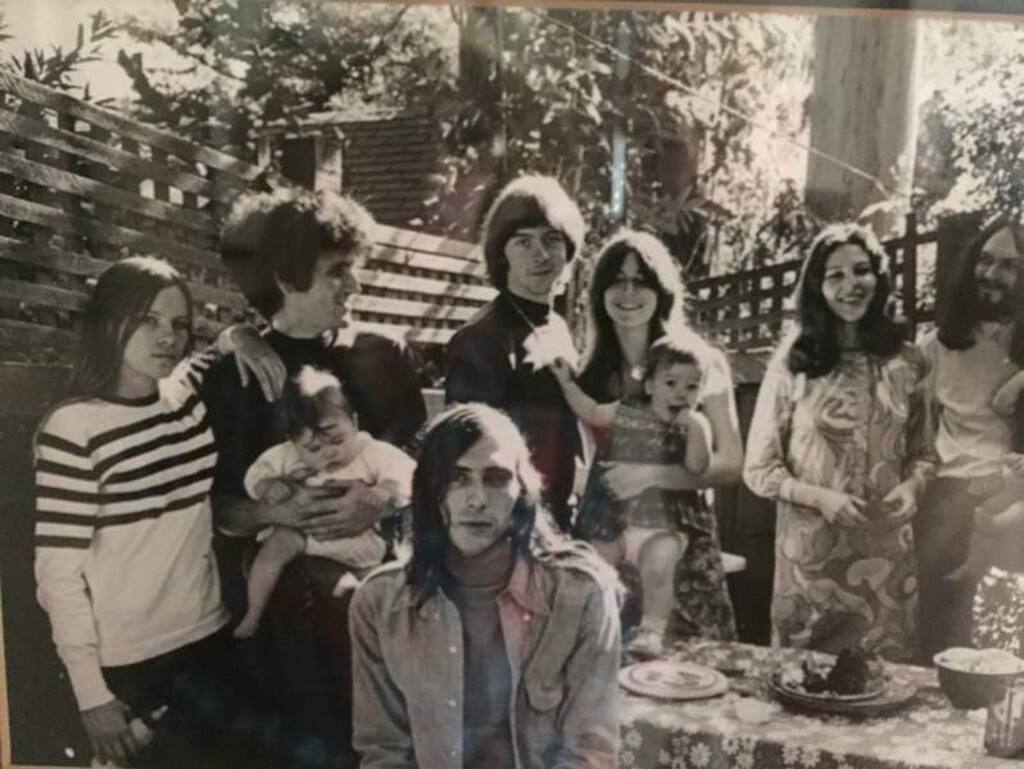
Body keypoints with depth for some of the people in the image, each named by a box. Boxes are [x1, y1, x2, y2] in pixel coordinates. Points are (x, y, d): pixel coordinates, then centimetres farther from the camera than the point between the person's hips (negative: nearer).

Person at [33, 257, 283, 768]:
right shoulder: (72, 429, -14)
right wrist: (92, 694, -14)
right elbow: (58, 571, -14)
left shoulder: (192, 398, 1)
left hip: (209, 639, 6)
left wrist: (237, 344, -1)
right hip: (127, 665, -5)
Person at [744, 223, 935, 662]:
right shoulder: (793, 361, -6)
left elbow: (922, 451, 12)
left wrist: (912, 486, -9)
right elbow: (759, 467, -3)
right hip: (811, 552, -2)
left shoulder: (906, 363, 3)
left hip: (887, 553, 2)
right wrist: (820, 498, -17)